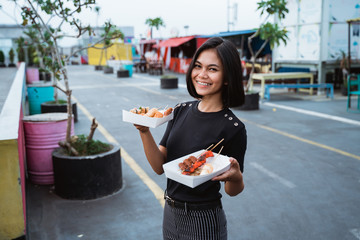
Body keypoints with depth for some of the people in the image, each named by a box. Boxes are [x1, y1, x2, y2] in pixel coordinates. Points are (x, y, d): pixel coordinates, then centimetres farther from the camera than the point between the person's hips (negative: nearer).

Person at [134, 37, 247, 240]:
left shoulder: (233, 128, -18)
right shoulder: (182, 111, -3)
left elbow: (233, 191, -7)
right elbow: (160, 166, -5)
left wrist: (235, 177, -28)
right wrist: (144, 131, -19)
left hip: (203, 222, -5)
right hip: (170, 213, 5)